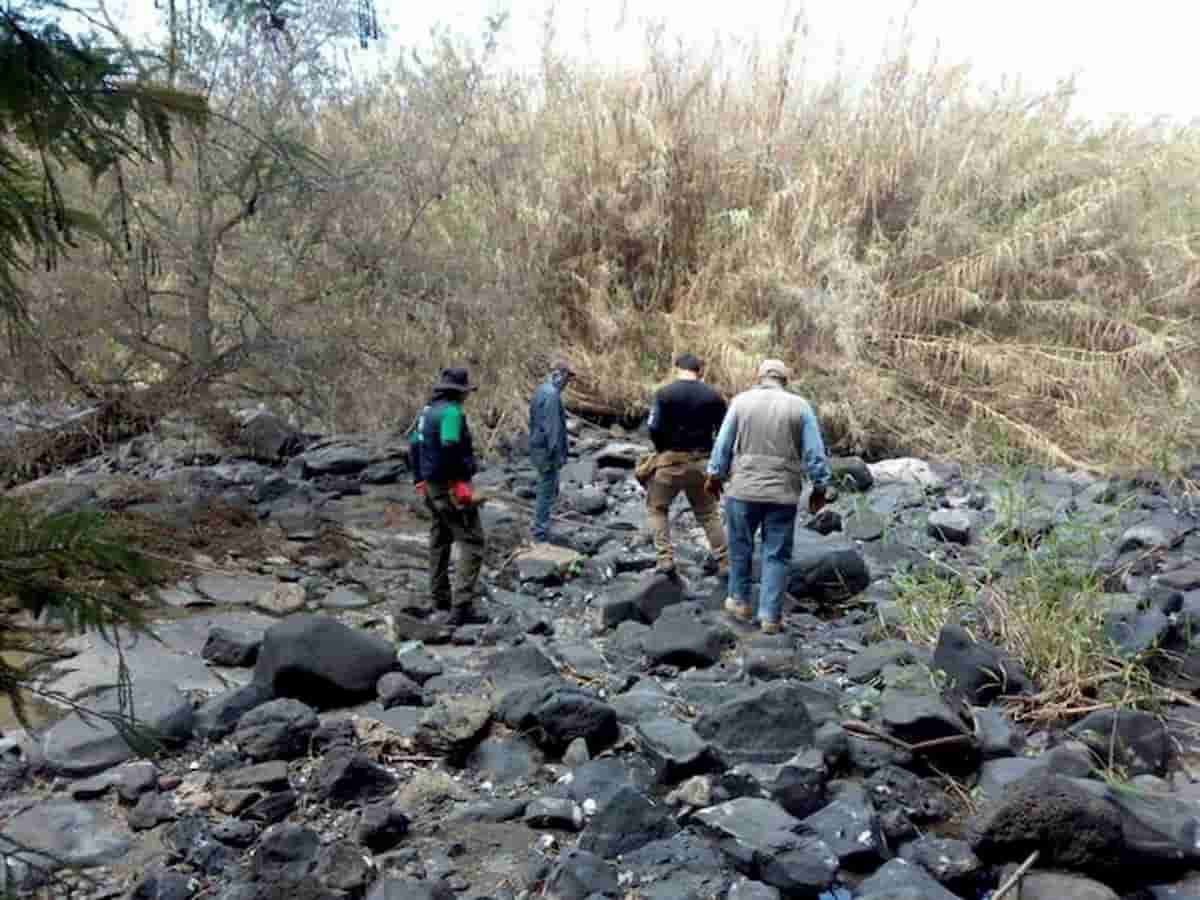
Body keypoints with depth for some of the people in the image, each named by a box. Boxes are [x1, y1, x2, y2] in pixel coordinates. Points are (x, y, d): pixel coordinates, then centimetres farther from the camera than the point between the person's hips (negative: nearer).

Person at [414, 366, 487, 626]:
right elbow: (449, 447, -30)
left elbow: (415, 445, 17)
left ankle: (440, 597, 34)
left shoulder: (428, 410, 11)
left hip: (432, 486, 10)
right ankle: (462, 607, -12)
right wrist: (461, 482, -23)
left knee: (440, 540, 22)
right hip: (451, 487, -10)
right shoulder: (451, 411, -17)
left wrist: (419, 480, 23)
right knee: (472, 543, -7)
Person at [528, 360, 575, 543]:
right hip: (547, 451, -10)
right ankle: (540, 533, 2)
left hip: (538, 448, 10)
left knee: (549, 489, 20)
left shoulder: (541, 391, 13)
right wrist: (557, 453, -20)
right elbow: (552, 427, -23)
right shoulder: (552, 394, -19)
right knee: (547, 492, -3)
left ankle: (540, 528, 26)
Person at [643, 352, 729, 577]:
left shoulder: (664, 394, -8)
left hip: (670, 461, -2)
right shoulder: (714, 396, 0)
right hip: (702, 463, 3)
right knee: (709, 513, 14)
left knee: (657, 508, 14)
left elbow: (654, 428, -12)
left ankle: (665, 558, 3)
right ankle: (724, 563, 14)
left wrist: (662, 449, 6)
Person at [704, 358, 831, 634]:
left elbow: (723, 443, 5)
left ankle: (740, 602, 28)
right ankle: (770, 615, 7)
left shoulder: (741, 400, 1)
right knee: (777, 555, 7)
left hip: (744, 489, 0)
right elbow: (815, 453, -1)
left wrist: (715, 474, 17)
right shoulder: (800, 406, 1)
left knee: (740, 547, 17)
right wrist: (819, 487, 9)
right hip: (783, 493, 0)